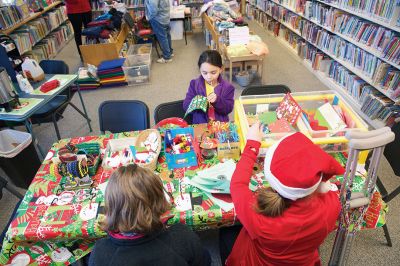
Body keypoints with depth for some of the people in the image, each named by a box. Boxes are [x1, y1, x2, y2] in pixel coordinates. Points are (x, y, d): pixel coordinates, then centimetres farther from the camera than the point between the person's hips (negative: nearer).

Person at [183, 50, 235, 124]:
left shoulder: (227, 87, 0)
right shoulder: (194, 84, 2)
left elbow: (228, 109, -4)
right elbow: (186, 106, -1)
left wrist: (217, 100, -21)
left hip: (220, 124, 1)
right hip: (199, 124, -1)